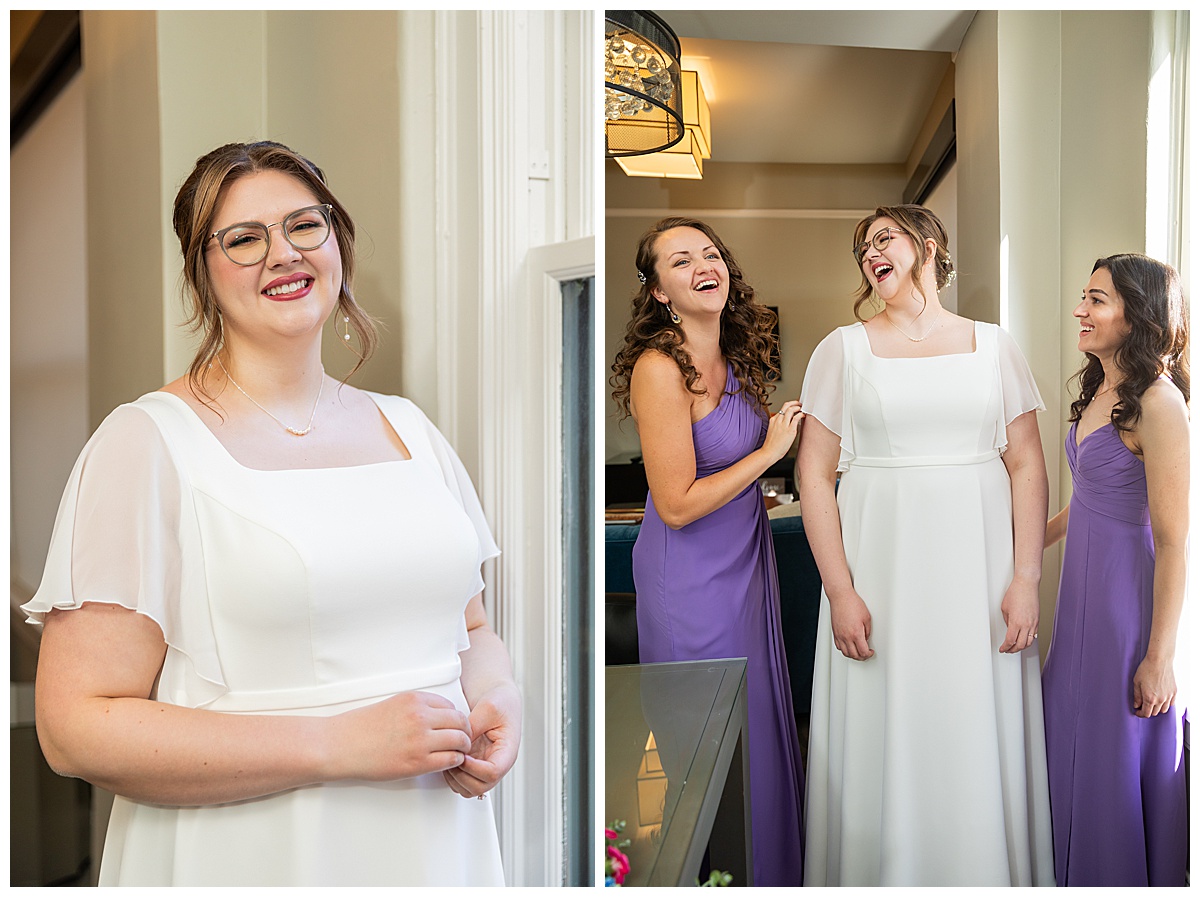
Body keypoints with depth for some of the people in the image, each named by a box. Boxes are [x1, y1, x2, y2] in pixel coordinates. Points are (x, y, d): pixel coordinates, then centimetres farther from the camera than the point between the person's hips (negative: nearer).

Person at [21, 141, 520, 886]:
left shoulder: (410, 428, 5)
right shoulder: (148, 441, -11)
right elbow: (78, 728, -16)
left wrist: (498, 701, -8)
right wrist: (336, 745, -21)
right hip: (250, 854, -5)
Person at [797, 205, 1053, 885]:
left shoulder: (993, 345, 8)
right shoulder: (845, 348, 5)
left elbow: (1028, 466, 4)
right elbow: (815, 473, -1)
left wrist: (1026, 579, -6)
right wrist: (840, 591, -9)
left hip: (976, 568, 1)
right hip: (882, 571, -1)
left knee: (983, 746, 4)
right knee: (886, 747, 3)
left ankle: (992, 876, 23)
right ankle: (882, 877, 21)